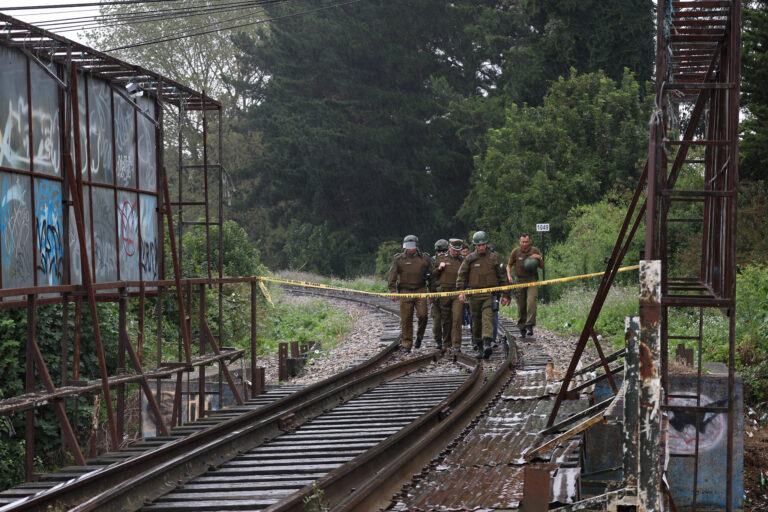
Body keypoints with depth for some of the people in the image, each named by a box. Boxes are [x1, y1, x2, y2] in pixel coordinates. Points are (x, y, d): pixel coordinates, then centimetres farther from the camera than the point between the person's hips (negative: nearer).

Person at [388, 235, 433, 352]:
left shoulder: (425, 258, 9)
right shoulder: (399, 259, 6)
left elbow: (432, 275, 17)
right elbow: (392, 276, 3)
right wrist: (393, 291, -8)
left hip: (420, 291, 0)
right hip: (405, 292, 0)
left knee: (422, 314, -14)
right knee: (406, 319, -2)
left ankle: (419, 336, 11)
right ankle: (406, 344, 6)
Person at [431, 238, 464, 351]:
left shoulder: (462, 260, 10)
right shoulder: (441, 258, 8)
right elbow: (433, 275, 11)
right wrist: (439, 268, -7)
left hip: (457, 293, -1)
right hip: (444, 292, 1)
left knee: (457, 318, -13)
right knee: (446, 319, 6)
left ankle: (456, 344, -12)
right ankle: (447, 343, 19)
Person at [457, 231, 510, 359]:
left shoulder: (494, 258, 6)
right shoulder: (470, 259, 7)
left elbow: (502, 276, 11)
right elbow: (461, 275, 6)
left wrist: (505, 295, 8)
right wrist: (461, 291, -8)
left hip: (489, 294, -2)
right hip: (474, 294, 2)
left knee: (488, 317, -19)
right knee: (476, 321, 6)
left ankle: (487, 344, -32)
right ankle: (479, 348, 16)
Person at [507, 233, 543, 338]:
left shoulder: (535, 251, 1)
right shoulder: (515, 251, 0)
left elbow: (542, 266, 9)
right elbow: (509, 265, 10)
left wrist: (539, 258, -11)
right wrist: (509, 276, -7)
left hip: (532, 279, -1)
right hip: (519, 280, 1)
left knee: (531, 302, -20)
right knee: (521, 306, 3)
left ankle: (530, 326, -22)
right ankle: (522, 329, 13)